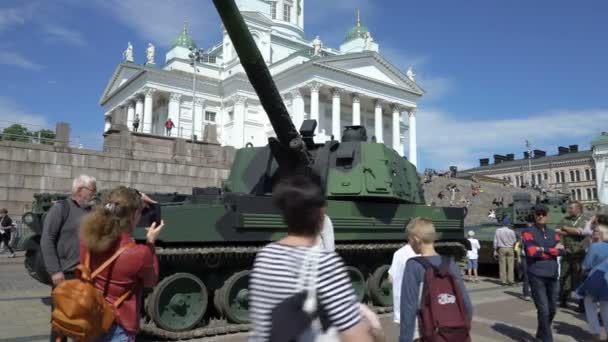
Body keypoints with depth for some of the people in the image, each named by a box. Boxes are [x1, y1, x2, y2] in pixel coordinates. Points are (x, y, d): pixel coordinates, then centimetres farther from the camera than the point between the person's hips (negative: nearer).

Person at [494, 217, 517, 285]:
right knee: (510, 265, 4)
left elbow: (495, 242, 0)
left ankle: (503, 280, 3)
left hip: (501, 249, 1)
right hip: (510, 249, -1)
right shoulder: (511, 231, -6)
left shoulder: (498, 231, -2)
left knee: (502, 265, 3)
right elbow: (515, 241, 4)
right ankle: (511, 280, 2)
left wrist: (495, 251, 6)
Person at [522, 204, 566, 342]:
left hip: (552, 275, 6)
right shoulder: (528, 232, -3)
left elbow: (562, 251, 0)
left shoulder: (553, 233, 14)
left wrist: (543, 250, -12)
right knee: (543, 310, -6)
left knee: (552, 310, 14)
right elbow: (532, 252, -16)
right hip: (536, 276, -6)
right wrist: (553, 250, -7)